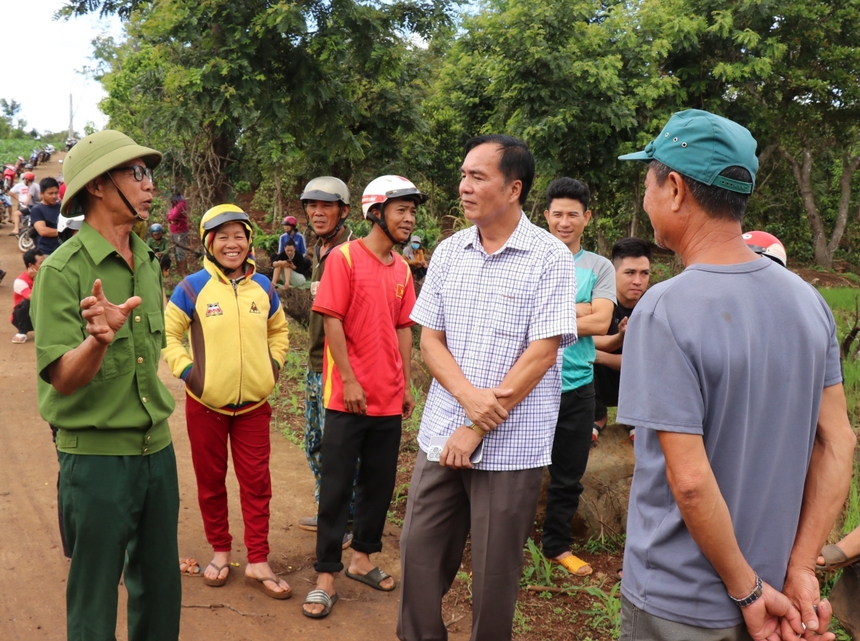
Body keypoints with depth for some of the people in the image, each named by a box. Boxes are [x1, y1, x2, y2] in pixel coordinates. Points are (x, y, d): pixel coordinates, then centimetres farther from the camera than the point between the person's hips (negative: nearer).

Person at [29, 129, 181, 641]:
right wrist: (98, 339, -37)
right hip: (96, 457, -6)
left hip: (157, 449, 6)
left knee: (161, 590, 18)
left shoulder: (149, 264, 7)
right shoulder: (63, 270, -14)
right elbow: (61, 378, -18)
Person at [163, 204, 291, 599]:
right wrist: (185, 370, -10)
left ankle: (258, 562, 12)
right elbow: (168, 333, -1)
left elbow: (278, 330, 18)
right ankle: (220, 552, 28)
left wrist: (274, 365, 5)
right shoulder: (193, 287, -6)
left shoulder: (263, 287, 4)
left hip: (254, 403, 2)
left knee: (256, 481, 3)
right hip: (206, 403, -2)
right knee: (211, 480, 11)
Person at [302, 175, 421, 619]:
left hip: (389, 398, 6)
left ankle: (362, 558, 30)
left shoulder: (402, 268, 9)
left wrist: (407, 385, 11)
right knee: (336, 486, 2)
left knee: (380, 482, 14)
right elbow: (332, 321, -12)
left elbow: (403, 329, 13)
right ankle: (326, 577, 12)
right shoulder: (345, 257, -9)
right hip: (349, 397, -6)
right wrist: (349, 381, -15)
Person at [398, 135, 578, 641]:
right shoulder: (449, 252, 6)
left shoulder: (550, 257, -9)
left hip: (511, 446, -4)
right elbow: (431, 338, 5)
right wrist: (468, 395, -14)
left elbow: (541, 353, -13)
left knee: (495, 570, 9)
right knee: (420, 552, 11)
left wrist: (478, 430, -13)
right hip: (441, 435, 5)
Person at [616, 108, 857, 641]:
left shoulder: (664, 311, -24)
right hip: (774, 586, 6)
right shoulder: (809, 300, -3)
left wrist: (748, 592, -13)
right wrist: (800, 570, -2)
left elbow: (690, 479, -25)